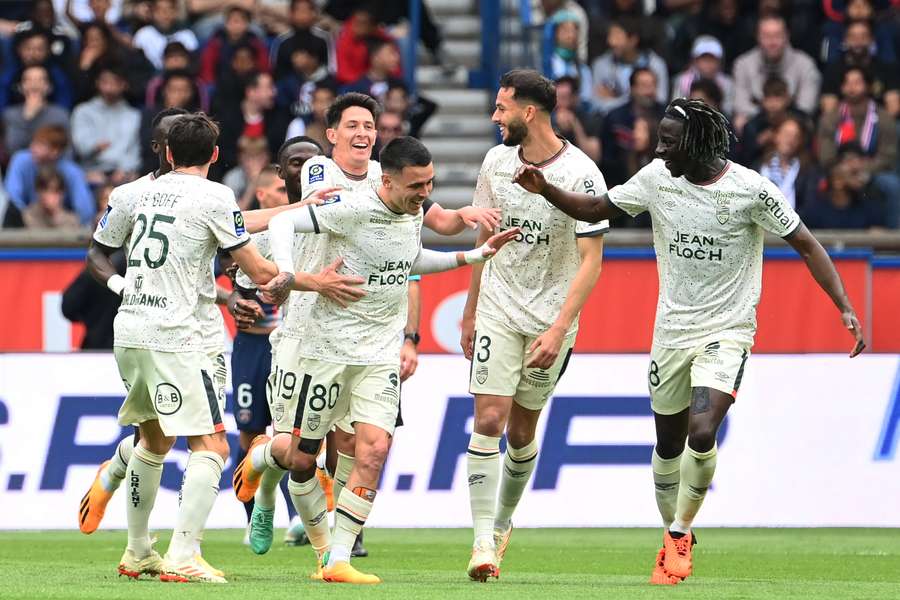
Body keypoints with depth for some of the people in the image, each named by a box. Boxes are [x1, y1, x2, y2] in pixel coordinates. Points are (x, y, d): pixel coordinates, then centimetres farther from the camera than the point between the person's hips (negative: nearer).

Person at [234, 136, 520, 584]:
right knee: (301, 458, 5)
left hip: (380, 357, 5)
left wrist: (474, 256, 20)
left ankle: (338, 561, -8)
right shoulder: (353, 209, -19)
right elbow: (283, 222, -19)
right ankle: (263, 453, 43)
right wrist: (286, 273, -36)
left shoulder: (414, 214, 4)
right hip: (327, 348, -5)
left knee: (374, 450, -12)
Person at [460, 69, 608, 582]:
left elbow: (591, 260, -15)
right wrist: (470, 312, 17)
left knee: (522, 428, 8)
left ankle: (503, 522, 30)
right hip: (498, 310, 3)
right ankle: (484, 540, -12)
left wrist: (559, 329, -22)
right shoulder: (497, 161, 2)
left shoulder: (581, 174, -15)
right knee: (490, 419, -11)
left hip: (551, 318, -3)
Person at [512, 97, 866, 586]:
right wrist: (545, 190, -5)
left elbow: (806, 244, -7)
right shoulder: (657, 178, -3)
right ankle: (673, 538, 32)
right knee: (669, 444, 12)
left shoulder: (751, 189, -15)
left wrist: (844, 307, -13)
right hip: (672, 330, 5)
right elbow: (596, 209, 11)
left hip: (727, 331, -5)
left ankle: (681, 532, -2)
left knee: (702, 434, -23)